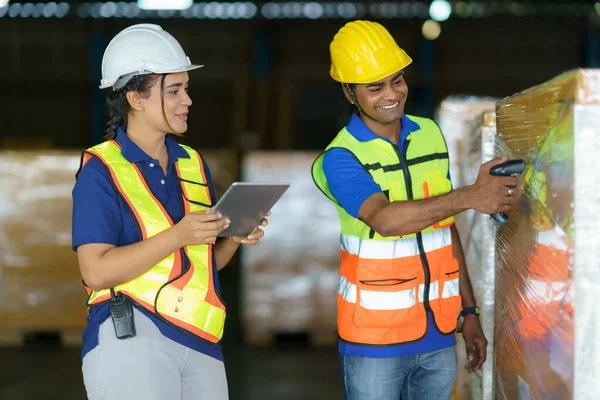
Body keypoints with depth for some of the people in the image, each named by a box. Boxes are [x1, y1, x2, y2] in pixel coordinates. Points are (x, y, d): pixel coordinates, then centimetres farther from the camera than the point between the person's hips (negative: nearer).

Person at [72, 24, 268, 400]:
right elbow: (97, 271, -15)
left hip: (199, 340, 6)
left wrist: (234, 239, -1)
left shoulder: (193, 164, 14)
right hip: (130, 340, -6)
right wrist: (177, 236, -20)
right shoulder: (101, 171, -6)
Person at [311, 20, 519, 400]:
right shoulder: (341, 158, -10)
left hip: (439, 331, 5)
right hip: (375, 339, -5)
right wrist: (470, 196, -38)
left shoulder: (431, 135, 7)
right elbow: (385, 219, -29)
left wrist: (469, 311, 12)